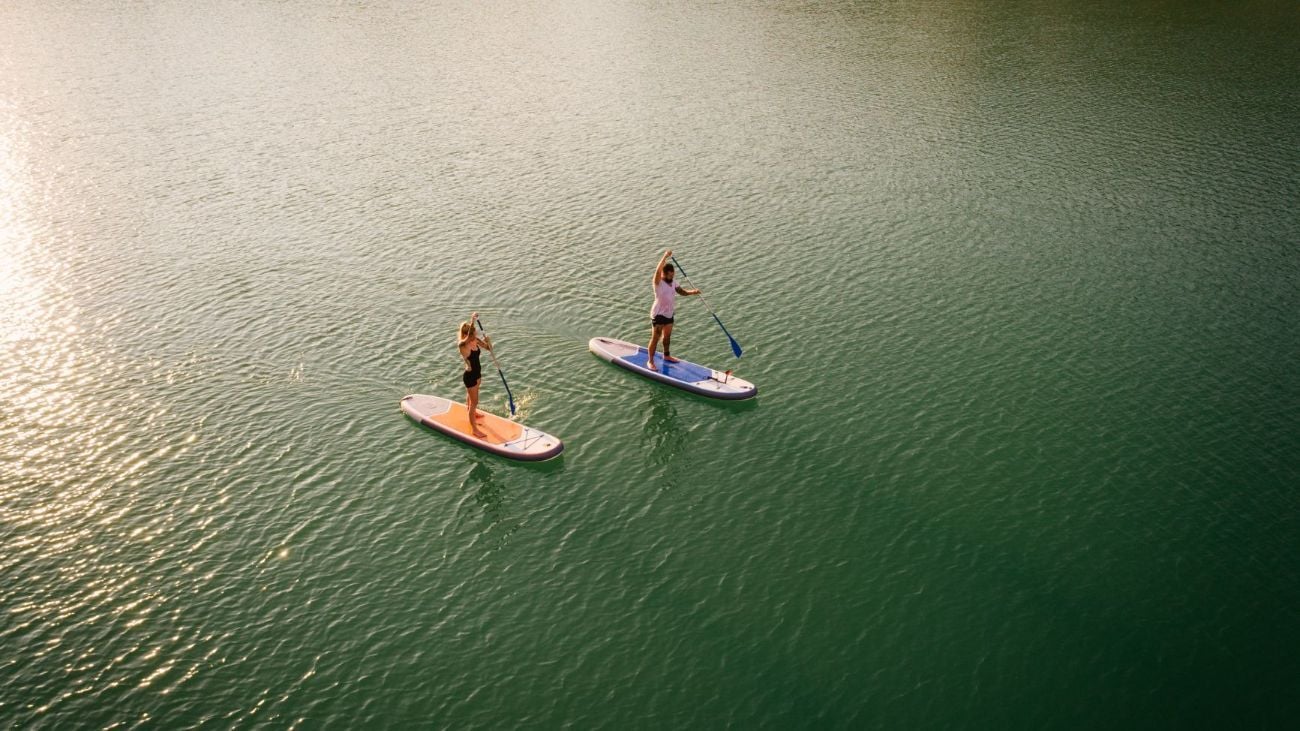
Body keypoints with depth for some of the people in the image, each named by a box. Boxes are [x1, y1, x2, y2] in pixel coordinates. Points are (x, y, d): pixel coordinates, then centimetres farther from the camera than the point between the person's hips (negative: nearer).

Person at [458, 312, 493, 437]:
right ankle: (474, 428, 14)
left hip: (477, 373, 8)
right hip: (470, 376, -8)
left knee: (470, 396, 32)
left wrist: (487, 340, -21)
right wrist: (473, 320, -55)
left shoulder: (476, 341, -8)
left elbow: (489, 348, 1)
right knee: (474, 401, 2)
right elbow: (469, 336, -50)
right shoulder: (463, 345, -29)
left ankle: (472, 413, 57)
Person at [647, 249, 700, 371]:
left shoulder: (673, 285, 7)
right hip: (658, 315, -8)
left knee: (667, 336, 22)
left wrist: (693, 292, -12)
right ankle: (650, 361, 2)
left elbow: (683, 292, 9)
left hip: (669, 314, 8)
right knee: (655, 338, -5)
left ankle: (666, 356, 41)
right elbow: (658, 271, -34)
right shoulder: (659, 283, -17)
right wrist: (665, 256, -41)